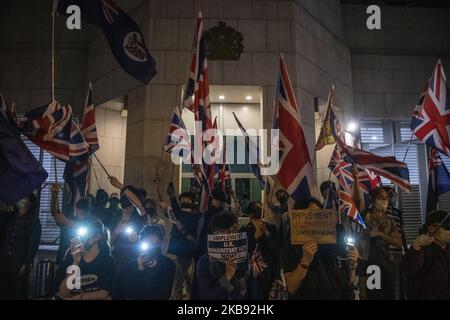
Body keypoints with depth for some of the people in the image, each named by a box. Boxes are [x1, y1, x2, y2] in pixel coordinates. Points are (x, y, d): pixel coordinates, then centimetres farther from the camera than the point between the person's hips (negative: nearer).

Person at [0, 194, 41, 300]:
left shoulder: (33, 221, -2)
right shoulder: (10, 217, 12)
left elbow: (33, 244, -6)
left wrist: (26, 264, -10)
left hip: (20, 263, -4)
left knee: (19, 293, 2)